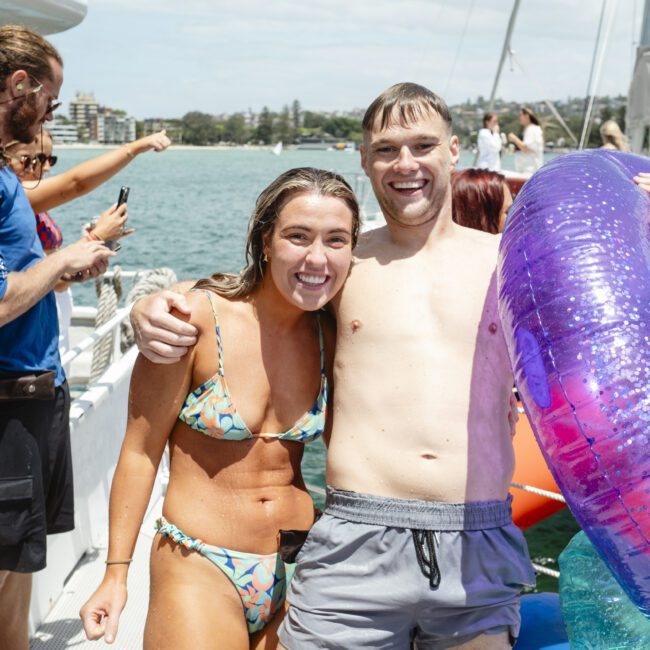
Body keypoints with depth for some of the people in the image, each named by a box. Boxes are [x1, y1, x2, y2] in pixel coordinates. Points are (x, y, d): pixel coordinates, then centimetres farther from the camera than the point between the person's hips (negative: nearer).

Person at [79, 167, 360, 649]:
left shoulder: (332, 336, -2)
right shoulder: (198, 318, -14)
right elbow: (141, 451, -8)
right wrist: (116, 574, -7)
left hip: (298, 571, 4)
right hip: (200, 571, -4)